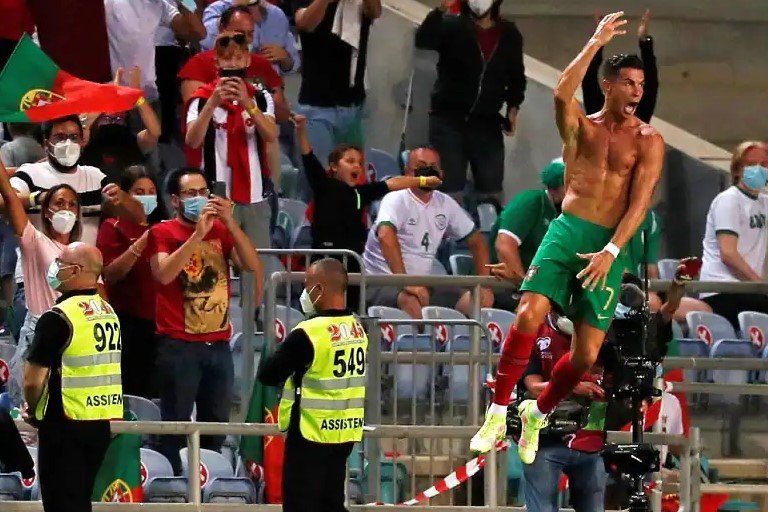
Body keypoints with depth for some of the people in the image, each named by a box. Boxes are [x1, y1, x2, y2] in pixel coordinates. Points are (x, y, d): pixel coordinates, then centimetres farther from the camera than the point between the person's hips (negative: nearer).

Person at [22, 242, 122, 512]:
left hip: (66, 426, -7)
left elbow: (33, 380, -18)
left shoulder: (58, 317, -17)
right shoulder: (110, 314, 8)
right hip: (104, 423, 7)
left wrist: (33, 411, 2)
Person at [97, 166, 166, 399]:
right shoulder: (113, 228, 2)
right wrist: (140, 245, -19)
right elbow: (110, 274, -11)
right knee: (129, 395, -6)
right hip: (128, 323, -5)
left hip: (158, 322, 5)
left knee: (154, 396, 3)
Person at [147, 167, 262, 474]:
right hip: (178, 344, -4)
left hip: (218, 343, 5)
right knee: (176, 426, -5)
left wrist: (230, 223, -9)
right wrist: (198, 233, -18)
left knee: (216, 426, 7)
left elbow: (253, 266, 1)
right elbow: (164, 274, -16)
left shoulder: (221, 230, 13)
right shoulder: (162, 233, 1)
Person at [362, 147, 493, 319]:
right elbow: (385, 235, -29)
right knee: (411, 302, -40)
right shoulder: (396, 199, -9)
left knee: (480, 300, -10)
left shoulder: (445, 204, 12)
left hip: (424, 285, 7)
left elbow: (476, 240, 21)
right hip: (383, 284, -7)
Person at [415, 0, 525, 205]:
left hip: (487, 124, 3)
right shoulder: (450, 26, -4)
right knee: (450, 192, -5)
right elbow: (423, 40, -24)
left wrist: (513, 107, 6)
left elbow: (516, 76, 20)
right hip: (448, 120, -3)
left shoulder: (509, 34, 8)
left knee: (491, 194, 4)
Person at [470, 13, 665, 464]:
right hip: (568, 229, 0)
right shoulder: (582, 125, 8)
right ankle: (498, 413, -9)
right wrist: (597, 43, -16)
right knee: (529, 316, -21)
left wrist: (611, 251, -16)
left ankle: (539, 414, 24)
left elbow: (640, 203, -4)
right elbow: (562, 94, -16)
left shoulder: (649, 141, 5)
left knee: (587, 354, -3)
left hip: (610, 244, 0)